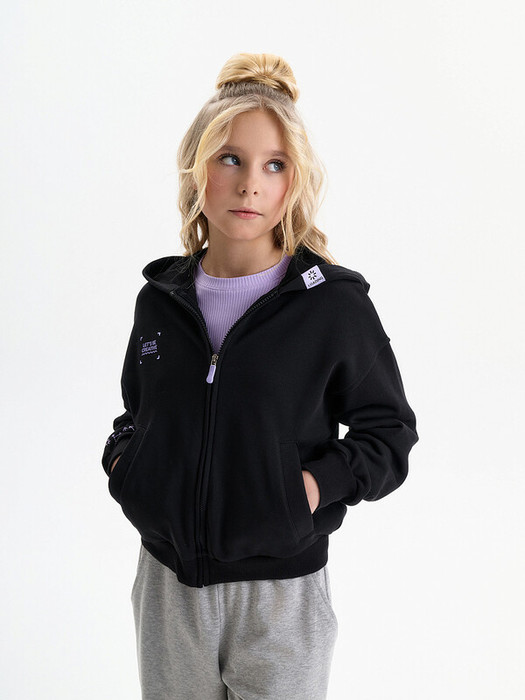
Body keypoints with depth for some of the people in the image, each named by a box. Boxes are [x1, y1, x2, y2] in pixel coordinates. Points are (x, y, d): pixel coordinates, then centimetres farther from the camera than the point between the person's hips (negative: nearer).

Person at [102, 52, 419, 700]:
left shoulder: (334, 303, -10)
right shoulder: (160, 298, 1)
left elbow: (388, 432, -2)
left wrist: (319, 483, -17)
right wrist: (121, 456, -1)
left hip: (281, 592, -3)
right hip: (167, 581, 4)